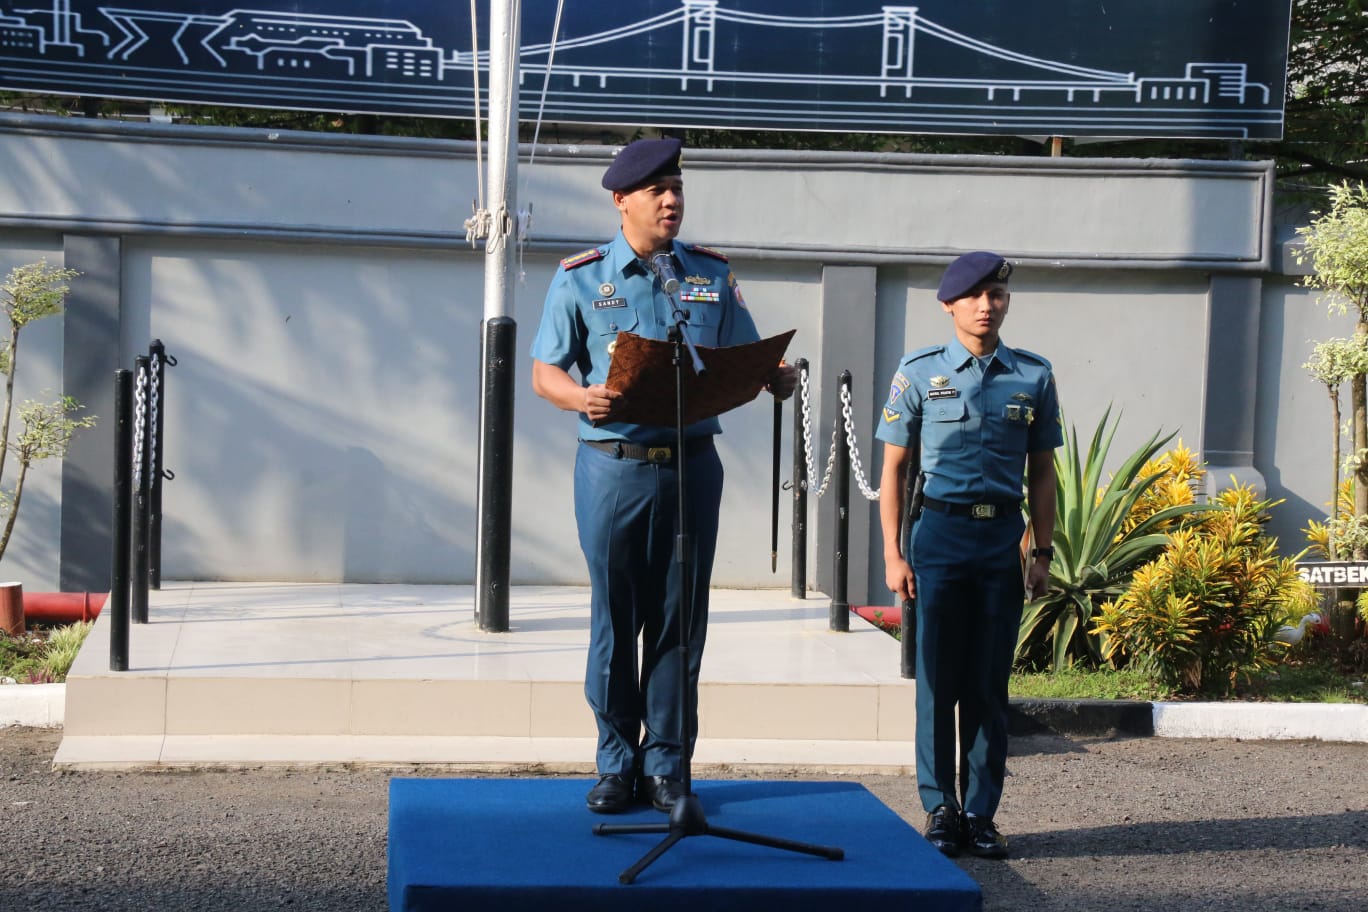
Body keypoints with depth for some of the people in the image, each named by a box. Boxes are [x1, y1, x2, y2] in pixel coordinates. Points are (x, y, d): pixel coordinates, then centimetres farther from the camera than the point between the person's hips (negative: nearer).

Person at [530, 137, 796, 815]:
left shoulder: (711, 274, 10)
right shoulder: (580, 277, 3)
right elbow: (544, 372, 1)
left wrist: (778, 377, -9)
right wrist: (583, 397, -21)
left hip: (691, 465, 2)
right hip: (614, 465, -2)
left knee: (679, 619, 5)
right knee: (615, 619, 3)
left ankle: (666, 765, 14)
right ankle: (617, 766, 14)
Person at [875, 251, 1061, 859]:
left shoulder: (1033, 376, 7)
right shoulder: (920, 373, 2)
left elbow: (1041, 472, 12)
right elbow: (893, 468, 3)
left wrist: (1043, 553, 7)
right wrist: (893, 554, -3)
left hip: (1003, 537, 2)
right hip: (941, 534, -2)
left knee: (990, 685, 5)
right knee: (938, 680, 1)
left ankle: (980, 814, 13)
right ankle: (940, 809, 11)